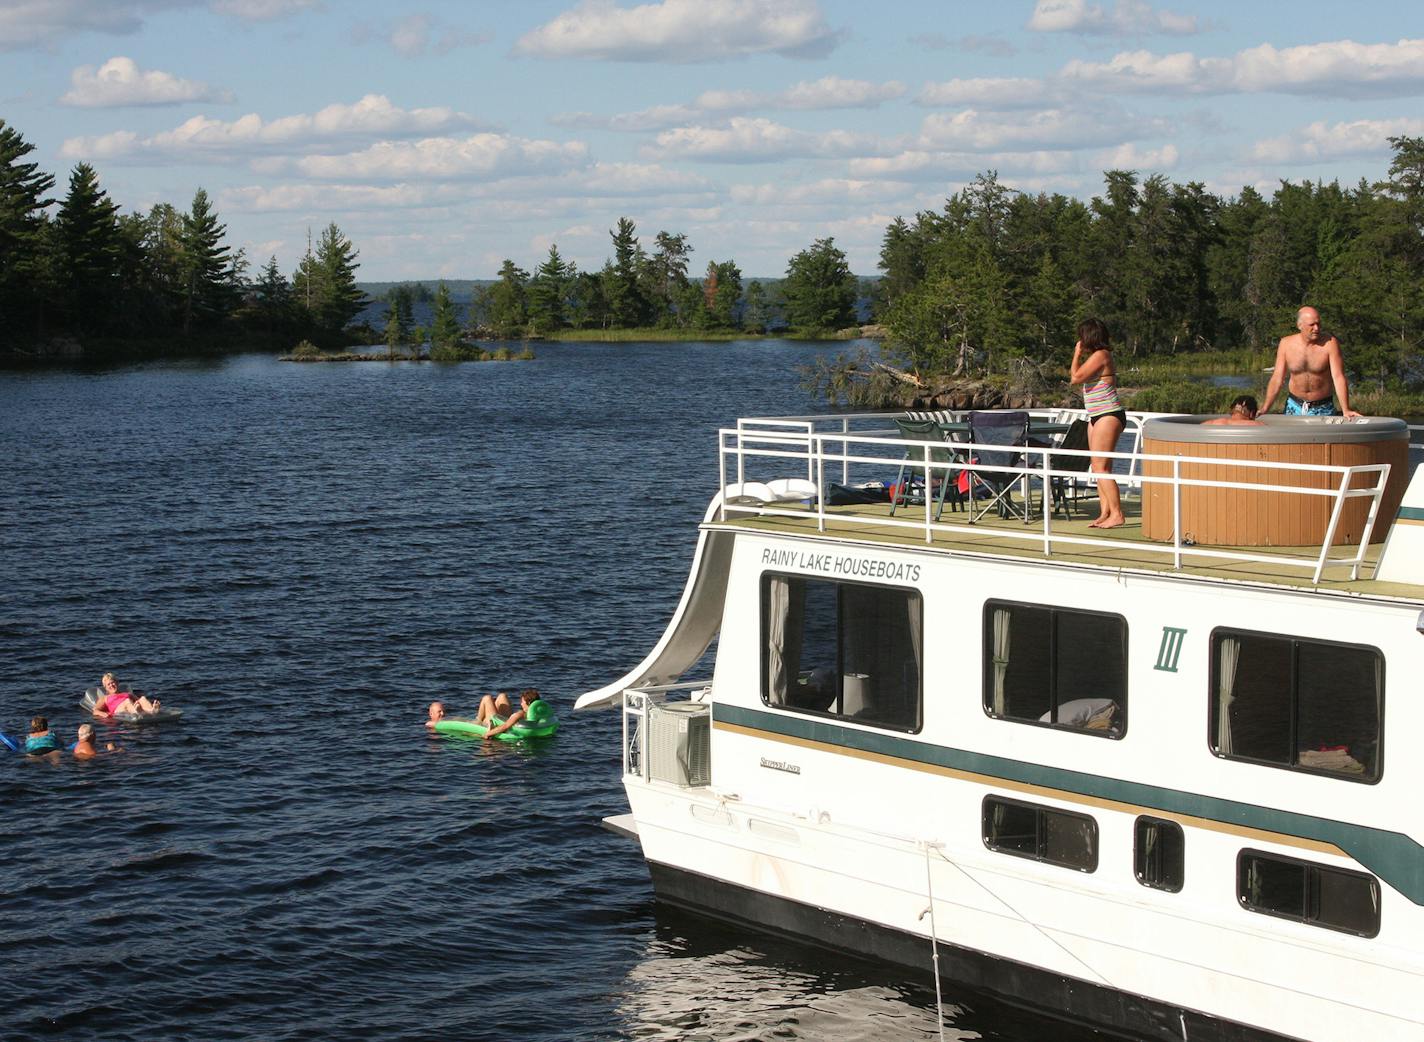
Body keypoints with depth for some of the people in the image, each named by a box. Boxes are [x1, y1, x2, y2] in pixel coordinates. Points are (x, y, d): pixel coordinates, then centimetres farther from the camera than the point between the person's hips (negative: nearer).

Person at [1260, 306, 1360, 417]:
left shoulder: (1330, 343, -13)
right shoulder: (1286, 344, -5)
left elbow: (1338, 377, -18)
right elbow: (1277, 379, -3)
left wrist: (1346, 410, -28)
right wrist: (1265, 409, -12)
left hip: (1323, 408, -2)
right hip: (1294, 407, 2)